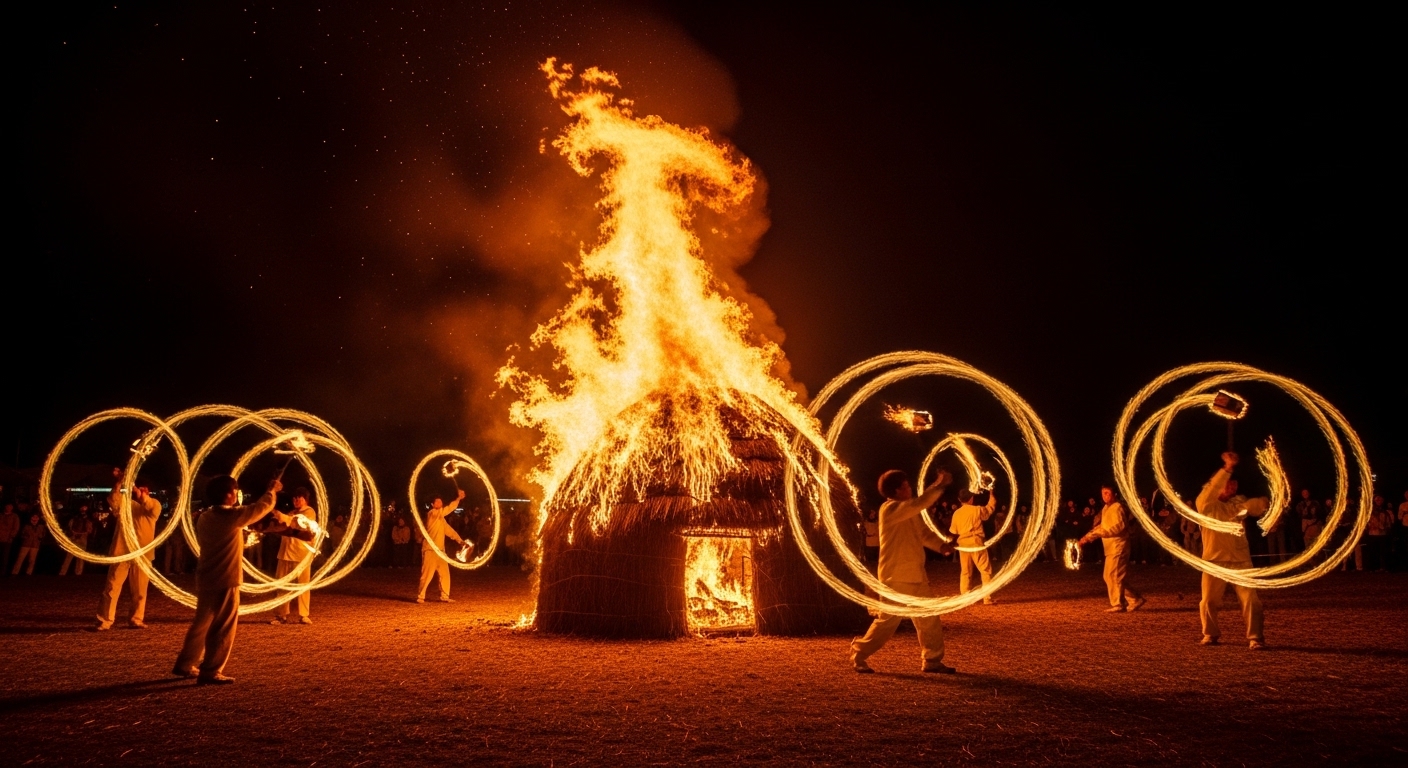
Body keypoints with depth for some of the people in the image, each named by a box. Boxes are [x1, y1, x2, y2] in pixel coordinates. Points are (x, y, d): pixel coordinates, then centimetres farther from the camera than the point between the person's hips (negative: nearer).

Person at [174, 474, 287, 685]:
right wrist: (271, 491, 15)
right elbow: (260, 508, -4)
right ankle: (210, 672, 3)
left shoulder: (204, 517, 8)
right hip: (225, 580, -9)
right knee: (223, 627, 0)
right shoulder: (232, 516, -17)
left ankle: (185, 665, 28)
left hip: (206, 579, 9)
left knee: (202, 623, 20)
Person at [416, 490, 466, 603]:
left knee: (445, 574, 7)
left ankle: (444, 596, 14)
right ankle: (420, 596, 6)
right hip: (430, 550, -8)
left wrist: (460, 540, 9)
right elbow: (447, 510, -20)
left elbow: (448, 529, 19)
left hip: (440, 550, 8)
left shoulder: (441, 518, 17)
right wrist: (458, 498, -22)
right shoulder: (431, 514, -9)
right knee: (427, 575, -5)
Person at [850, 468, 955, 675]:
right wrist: (940, 484, -21)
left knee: (929, 618, 10)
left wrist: (942, 545, -6)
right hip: (897, 578, -9)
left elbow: (925, 533, 13)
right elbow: (919, 503, -28)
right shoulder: (890, 509, -16)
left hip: (915, 576, 9)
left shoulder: (910, 513, 14)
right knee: (888, 620, -2)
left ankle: (932, 660, 21)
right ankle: (859, 654, 14)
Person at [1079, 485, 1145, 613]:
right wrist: (1088, 536, 13)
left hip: (1117, 548, -10)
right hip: (1111, 548, 10)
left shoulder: (1117, 507, -12)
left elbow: (1119, 526, -23)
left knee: (1113, 576, -7)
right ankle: (1135, 600, 19)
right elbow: (1101, 526, 23)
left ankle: (1118, 605, -1)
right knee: (1118, 578, 13)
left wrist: (1101, 533, -29)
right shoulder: (1106, 508, 17)